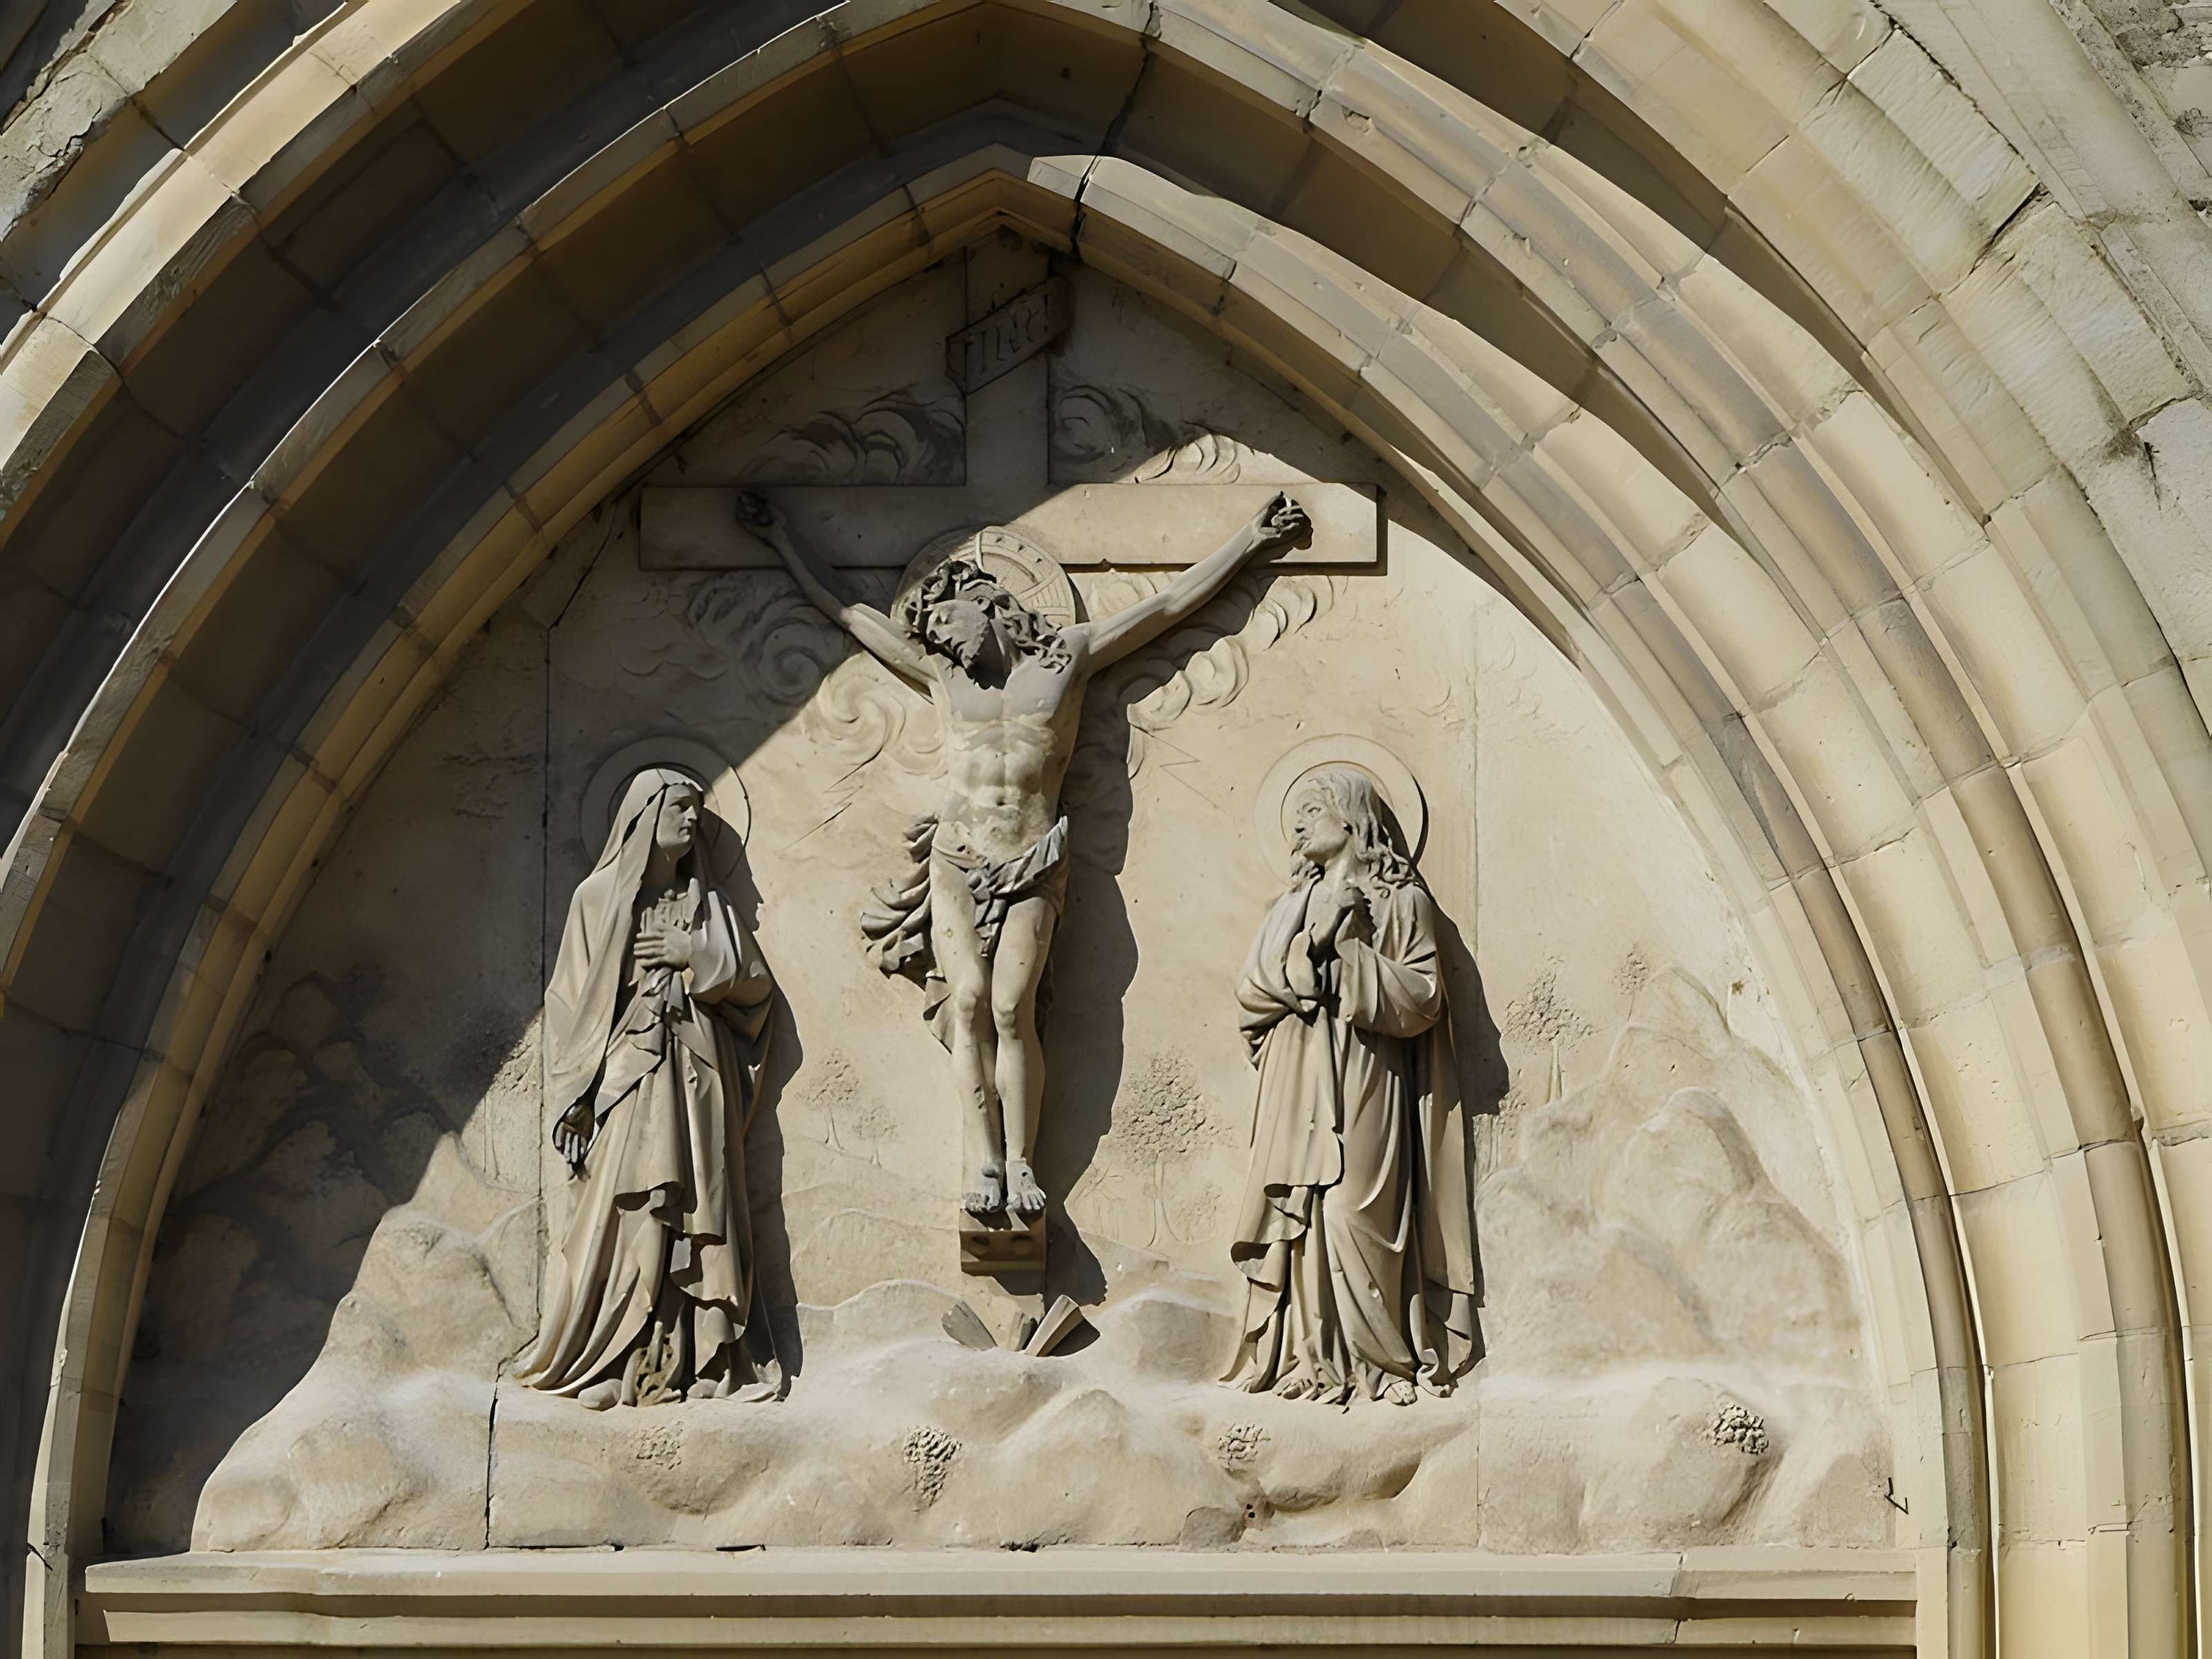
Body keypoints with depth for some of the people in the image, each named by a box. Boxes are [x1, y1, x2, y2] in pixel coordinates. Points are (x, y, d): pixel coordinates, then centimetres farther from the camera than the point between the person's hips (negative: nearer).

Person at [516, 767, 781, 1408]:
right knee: (625, 1216, -10)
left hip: (698, 1078, 4)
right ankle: (609, 1364, -9)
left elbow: (754, 981, 12)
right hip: (627, 1074, -3)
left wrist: (696, 957, -5)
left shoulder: (706, 902, 16)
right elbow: (573, 1000, 2)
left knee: (699, 1216, -2)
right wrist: (578, 1097, -7)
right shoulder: (600, 897, 5)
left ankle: (702, 1363, -2)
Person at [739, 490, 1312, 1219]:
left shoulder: (1067, 655, 10)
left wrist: (1250, 538, 15)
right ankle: (985, 1165, -21)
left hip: (1032, 863, -1)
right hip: (957, 861, 1)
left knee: (1011, 1007, -17)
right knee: (968, 1001, -16)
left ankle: (1021, 1165, -19)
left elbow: (1171, 603, 13)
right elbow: (846, 612, 23)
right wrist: (782, 542, 28)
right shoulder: (941, 674, 14)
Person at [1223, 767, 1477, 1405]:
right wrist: (1314, 942, -6)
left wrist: (1351, 949, -10)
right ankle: (1310, 1360, -5)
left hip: (1362, 1090, -4)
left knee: (1353, 1219, -13)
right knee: (1298, 1219, -6)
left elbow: (1420, 999, -3)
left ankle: (1381, 1362, -5)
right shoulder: (1294, 906, 18)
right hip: (1297, 1090, 4)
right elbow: (1252, 989, 8)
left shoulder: (1400, 901, 5)